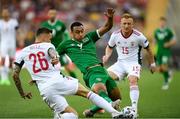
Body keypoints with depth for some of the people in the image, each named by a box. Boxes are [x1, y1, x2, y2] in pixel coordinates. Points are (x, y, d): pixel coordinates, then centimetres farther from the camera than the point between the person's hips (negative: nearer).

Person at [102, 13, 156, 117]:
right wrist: (107, 57, -6)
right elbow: (110, 47, 15)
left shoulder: (138, 36, -13)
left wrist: (152, 64, 11)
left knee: (133, 80, -31)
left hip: (134, 63, -4)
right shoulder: (115, 35, -5)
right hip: (120, 63, 4)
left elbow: (148, 49, 4)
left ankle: (134, 108, -34)